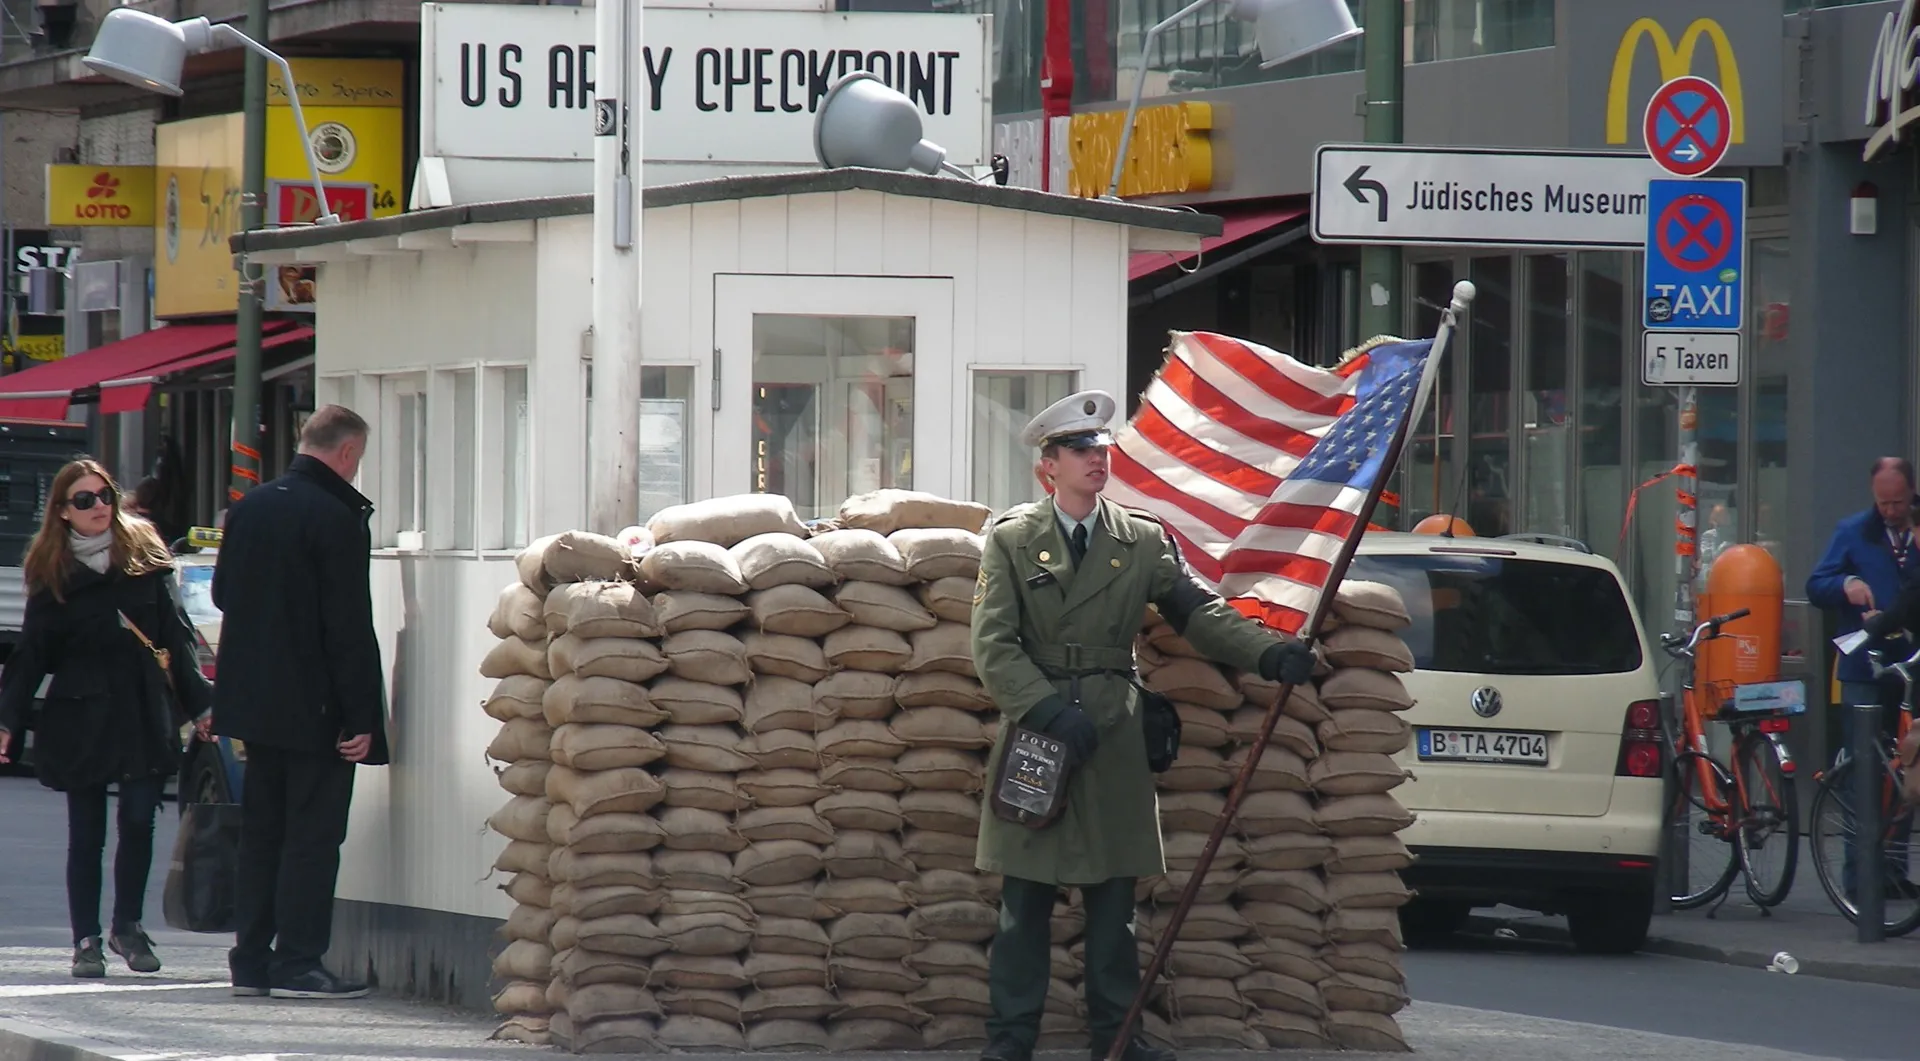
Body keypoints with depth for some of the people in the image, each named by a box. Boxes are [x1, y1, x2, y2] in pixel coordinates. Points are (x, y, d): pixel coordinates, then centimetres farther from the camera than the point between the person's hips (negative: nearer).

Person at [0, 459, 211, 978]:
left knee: (139, 820, -5)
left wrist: (199, 702, 2)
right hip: (82, 715, -1)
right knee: (86, 833, 2)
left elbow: (176, 635, 7)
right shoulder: (51, 572, 3)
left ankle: (127, 925, 13)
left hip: (145, 712, 1)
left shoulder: (144, 555, 6)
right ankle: (86, 940, 9)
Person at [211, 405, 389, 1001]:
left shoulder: (249, 508, 6)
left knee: (262, 829, 13)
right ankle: (297, 963, -4)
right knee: (313, 833, -3)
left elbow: (223, 593, 17)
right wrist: (360, 717, -15)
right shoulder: (336, 518, -16)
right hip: (314, 705, -7)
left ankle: (251, 959, 15)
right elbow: (349, 627, -17)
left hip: (255, 700, 7)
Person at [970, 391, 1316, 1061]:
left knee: (1113, 898, 5)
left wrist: (1270, 653, -15)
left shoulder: (1142, 542, 9)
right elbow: (993, 645, -4)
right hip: (1032, 731, -2)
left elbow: (1198, 611, 2)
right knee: (1025, 904, 0)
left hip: (1114, 743, 2)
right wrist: (1050, 710, -17)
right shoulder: (1012, 540, 2)